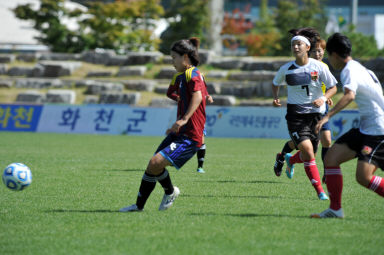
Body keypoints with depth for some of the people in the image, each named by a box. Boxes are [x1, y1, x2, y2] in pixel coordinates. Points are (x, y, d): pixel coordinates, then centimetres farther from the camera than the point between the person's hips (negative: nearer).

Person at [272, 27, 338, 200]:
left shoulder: (319, 67, -4)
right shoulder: (286, 69, -1)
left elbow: (333, 87, 3)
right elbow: (275, 83, 18)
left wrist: (323, 99, -16)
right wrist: (275, 97, -1)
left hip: (315, 114, 2)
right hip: (295, 115, -2)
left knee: (309, 155, 10)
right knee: (308, 152, -18)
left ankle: (291, 160, 47)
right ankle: (320, 191, -12)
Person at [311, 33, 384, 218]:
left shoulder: (350, 71, -14)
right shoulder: (359, 68, 16)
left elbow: (349, 95, -34)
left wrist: (328, 115, -43)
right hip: (365, 129, 10)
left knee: (363, 177, -19)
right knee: (331, 158, 0)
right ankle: (335, 209, 0)